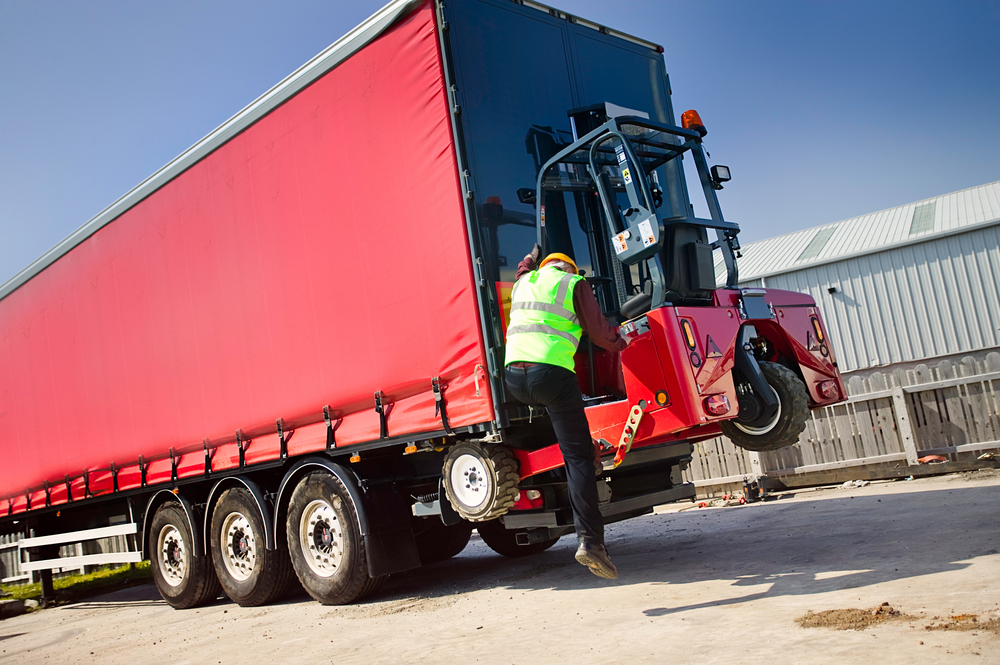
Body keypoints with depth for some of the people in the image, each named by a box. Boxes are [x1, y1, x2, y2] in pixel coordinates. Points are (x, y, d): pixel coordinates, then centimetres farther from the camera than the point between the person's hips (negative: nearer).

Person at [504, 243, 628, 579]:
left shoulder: (523, 282, 24)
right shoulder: (574, 284, 9)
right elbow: (598, 330, 10)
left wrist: (528, 260, 66)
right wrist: (622, 343, 27)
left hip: (513, 375, 5)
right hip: (551, 372, -5)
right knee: (578, 455, -3)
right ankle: (590, 539, -10)